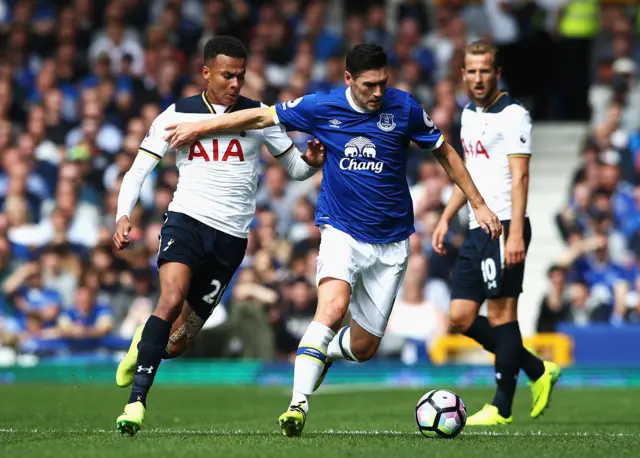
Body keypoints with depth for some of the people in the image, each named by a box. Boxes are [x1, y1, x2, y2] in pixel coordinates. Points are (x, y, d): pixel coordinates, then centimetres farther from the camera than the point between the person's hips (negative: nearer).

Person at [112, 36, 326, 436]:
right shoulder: (178, 115, 3)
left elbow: (296, 169, 12)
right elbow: (138, 170, 1)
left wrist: (313, 162, -12)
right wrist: (124, 215, -17)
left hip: (231, 237, 1)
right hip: (187, 220, -1)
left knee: (176, 343, 3)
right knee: (172, 298, -29)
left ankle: (144, 344, 39)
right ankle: (137, 400, -25)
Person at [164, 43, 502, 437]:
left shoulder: (404, 108, -7)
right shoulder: (323, 108, -8)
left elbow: (445, 152, 7)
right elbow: (261, 117, 3)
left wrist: (478, 205, 6)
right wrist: (200, 127, 5)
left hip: (390, 242, 2)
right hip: (342, 231, -1)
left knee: (364, 347, 4)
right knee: (333, 308, -31)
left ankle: (325, 350, 40)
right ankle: (299, 404, -31)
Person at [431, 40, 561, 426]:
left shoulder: (512, 115, -9)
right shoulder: (469, 114, 17)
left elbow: (520, 176, -17)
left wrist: (515, 234, -24)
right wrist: (446, 219, 21)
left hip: (504, 227, -9)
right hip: (477, 230, 9)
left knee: (501, 312, -6)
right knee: (461, 318, 5)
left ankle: (502, 408, 0)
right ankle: (538, 371, 18)